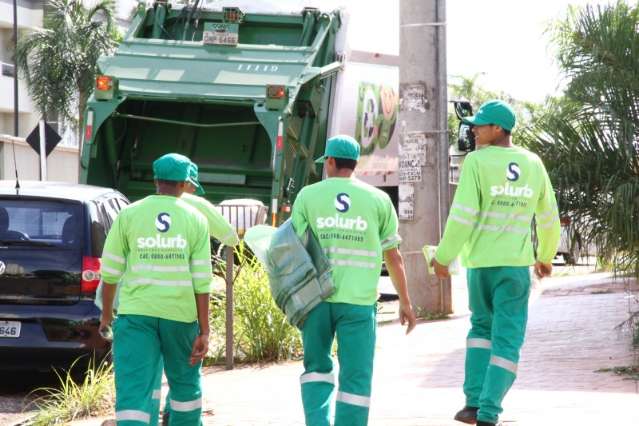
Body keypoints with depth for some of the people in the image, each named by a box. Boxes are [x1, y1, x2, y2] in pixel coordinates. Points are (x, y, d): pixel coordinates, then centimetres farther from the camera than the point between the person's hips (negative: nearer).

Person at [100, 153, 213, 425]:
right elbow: (202, 281, -3)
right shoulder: (195, 220, 1)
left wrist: (106, 313, 18)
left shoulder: (129, 215, 2)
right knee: (185, 382, 21)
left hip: (136, 312, 0)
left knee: (133, 390, -6)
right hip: (181, 312, 1)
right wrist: (204, 331, -1)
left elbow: (110, 272, 4)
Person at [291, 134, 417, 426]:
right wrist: (405, 302, 13)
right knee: (355, 376, 4)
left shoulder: (308, 196, 3)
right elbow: (393, 256, 5)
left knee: (317, 368, 16)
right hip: (357, 301, -1)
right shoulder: (378, 200, 4)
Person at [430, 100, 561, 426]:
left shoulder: (477, 162, -9)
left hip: (480, 259, -1)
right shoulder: (533, 164, 5)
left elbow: (462, 216, -14)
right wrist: (546, 256, 30)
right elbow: (548, 217, 15)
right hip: (516, 263, 1)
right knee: (507, 338, 2)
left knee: (482, 325, 19)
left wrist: (443, 256, -3)